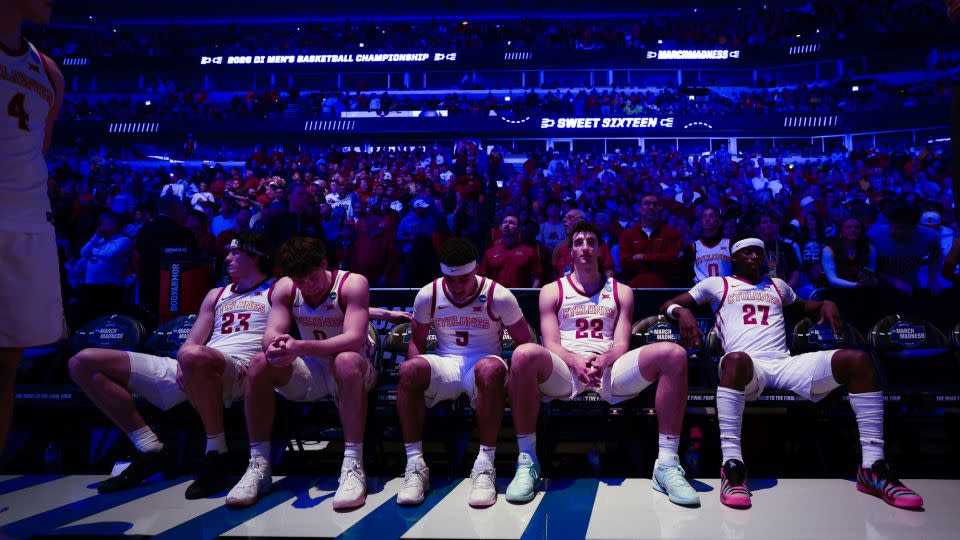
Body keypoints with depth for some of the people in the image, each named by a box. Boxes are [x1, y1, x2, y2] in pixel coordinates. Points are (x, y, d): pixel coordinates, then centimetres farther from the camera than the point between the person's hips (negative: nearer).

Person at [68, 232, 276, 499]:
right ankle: (151, 450, -3)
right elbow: (190, 343, 20)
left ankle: (216, 454, -22)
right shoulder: (217, 295, 29)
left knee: (195, 357, -44)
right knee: (84, 362, 2)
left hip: (238, 372, -7)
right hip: (190, 372, 8)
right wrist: (184, 360, -6)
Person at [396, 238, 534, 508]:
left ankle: (485, 465, -31)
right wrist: (419, 375, -10)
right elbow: (416, 341, 10)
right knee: (409, 368, -32)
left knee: (492, 369, -40)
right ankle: (415, 465, -23)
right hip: (444, 366, 2)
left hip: (482, 366, -2)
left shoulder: (499, 296, -7)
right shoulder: (428, 295, 0)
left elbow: (525, 342, 1)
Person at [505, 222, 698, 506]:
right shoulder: (552, 291, 15)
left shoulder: (621, 291, 20)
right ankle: (527, 462, -25)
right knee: (525, 354, -36)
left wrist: (603, 361, -17)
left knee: (673, 353, -24)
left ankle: (667, 464, -21)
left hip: (609, 368, 2)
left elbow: (621, 344, 8)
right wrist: (576, 362, -19)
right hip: (564, 370, -1)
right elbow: (551, 343, 4)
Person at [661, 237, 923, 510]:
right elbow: (667, 305, 17)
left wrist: (825, 304, 22)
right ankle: (732, 467, -43)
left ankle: (873, 468, -18)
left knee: (858, 359, -18)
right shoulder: (717, 284, 21)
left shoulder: (777, 285, 33)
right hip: (747, 365, -5)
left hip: (785, 364, 5)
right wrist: (683, 311, -8)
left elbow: (804, 307, 48)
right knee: (736, 359, -44)